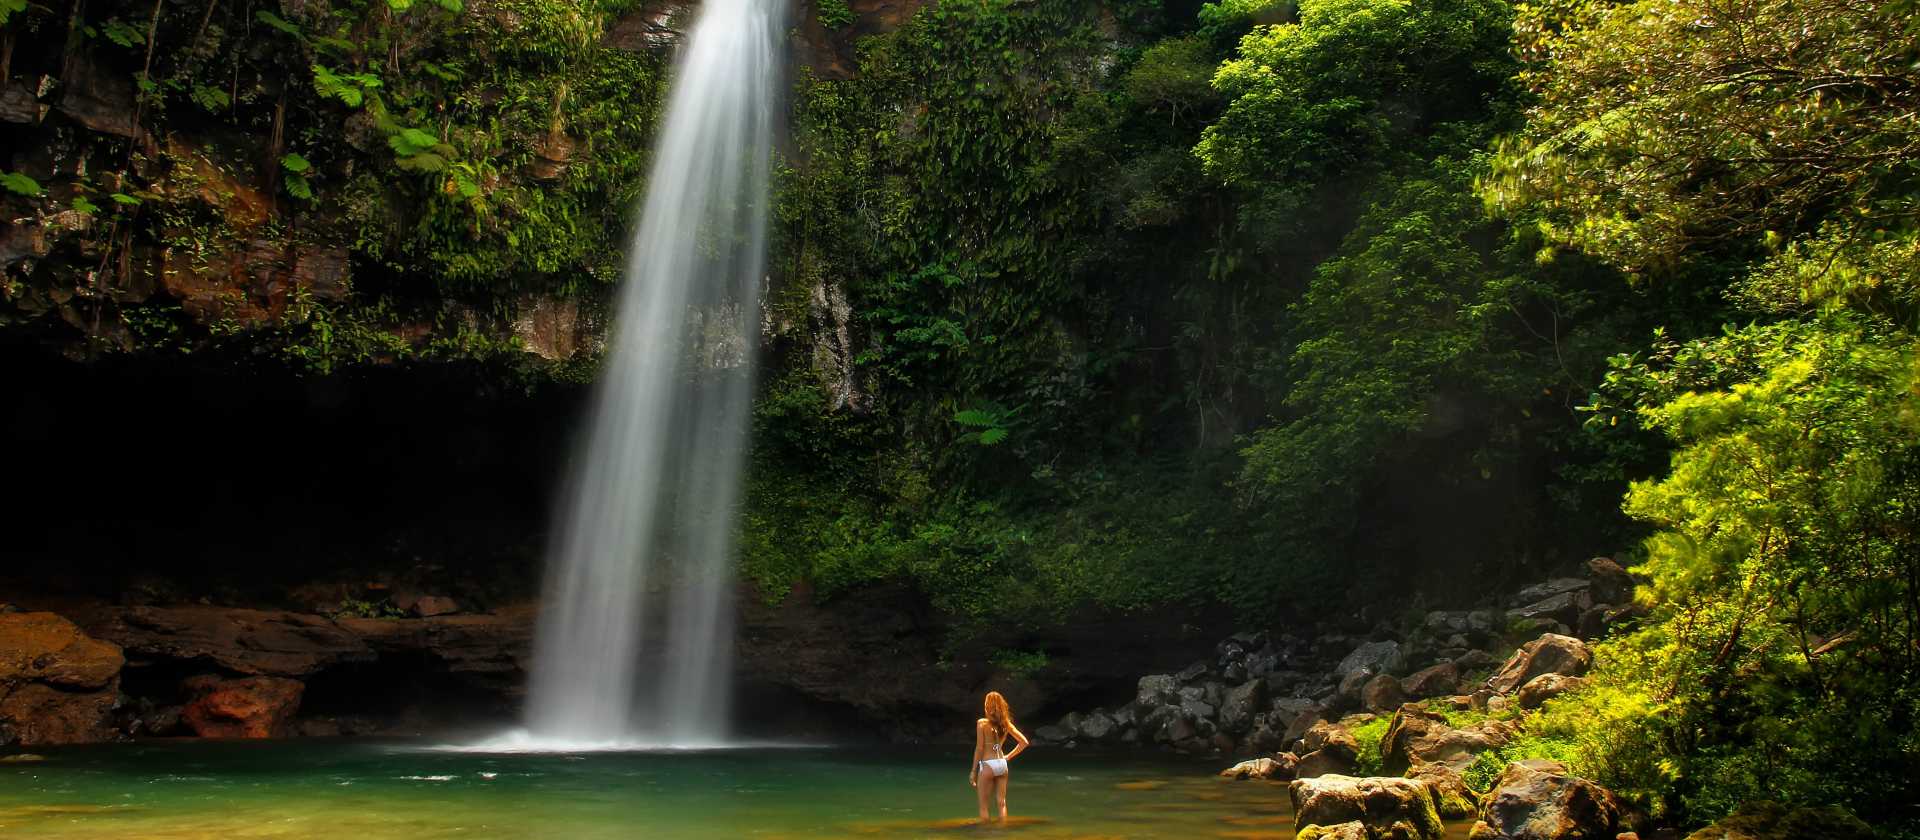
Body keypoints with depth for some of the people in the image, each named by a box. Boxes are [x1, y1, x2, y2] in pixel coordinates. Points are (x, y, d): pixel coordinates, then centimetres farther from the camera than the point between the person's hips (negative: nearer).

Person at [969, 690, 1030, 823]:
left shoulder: (982, 723, -10)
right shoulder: (1006, 723, 4)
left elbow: (979, 748, -11)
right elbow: (1024, 742, 6)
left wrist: (973, 770, -5)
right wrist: (1009, 756, 12)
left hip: (988, 765, -5)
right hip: (1002, 764, 5)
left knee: (983, 806, 4)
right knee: (1002, 803, 11)